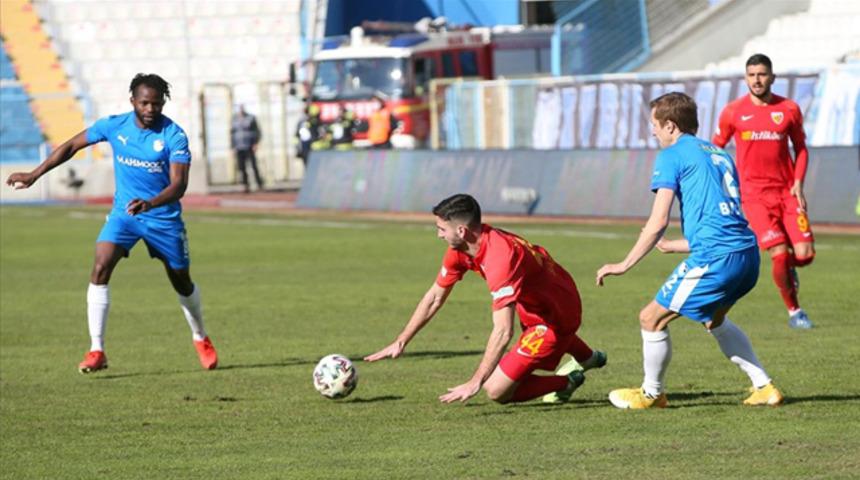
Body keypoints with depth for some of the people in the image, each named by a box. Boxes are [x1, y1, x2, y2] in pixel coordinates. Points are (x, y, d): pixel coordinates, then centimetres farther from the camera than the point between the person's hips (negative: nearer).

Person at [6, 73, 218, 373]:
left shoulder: (173, 136, -18)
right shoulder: (115, 126, -9)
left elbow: (179, 184, -26)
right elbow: (72, 146, 4)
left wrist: (149, 204, -44)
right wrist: (34, 175, 3)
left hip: (164, 217, -2)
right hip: (123, 213, 2)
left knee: (182, 282, 12)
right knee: (100, 269, -19)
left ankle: (200, 338, 41)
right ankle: (96, 351, -18)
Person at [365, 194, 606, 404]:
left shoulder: (499, 257, -36)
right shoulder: (460, 249, -9)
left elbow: (503, 331, -40)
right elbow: (434, 298, 5)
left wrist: (475, 382, -41)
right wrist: (401, 342, 4)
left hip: (557, 316, -9)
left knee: (497, 391, -13)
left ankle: (567, 382, 7)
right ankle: (588, 357, 56)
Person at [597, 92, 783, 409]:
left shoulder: (672, 156, 1)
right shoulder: (719, 155, 24)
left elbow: (658, 223, -8)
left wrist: (624, 265, -1)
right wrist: (675, 246, 40)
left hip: (715, 258, -9)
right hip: (748, 255, 9)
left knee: (652, 318, 5)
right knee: (713, 319, 32)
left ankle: (651, 394, 21)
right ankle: (764, 387, 28)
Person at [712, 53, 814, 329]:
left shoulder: (789, 110, 4)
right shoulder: (733, 112, 0)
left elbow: (801, 148, 13)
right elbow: (715, 149, 10)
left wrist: (798, 183, 0)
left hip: (787, 191, 2)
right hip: (755, 194, -2)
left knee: (804, 254, -10)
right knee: (780, 254, -15)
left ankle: (788, 269, 28)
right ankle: (793, 311, 5)